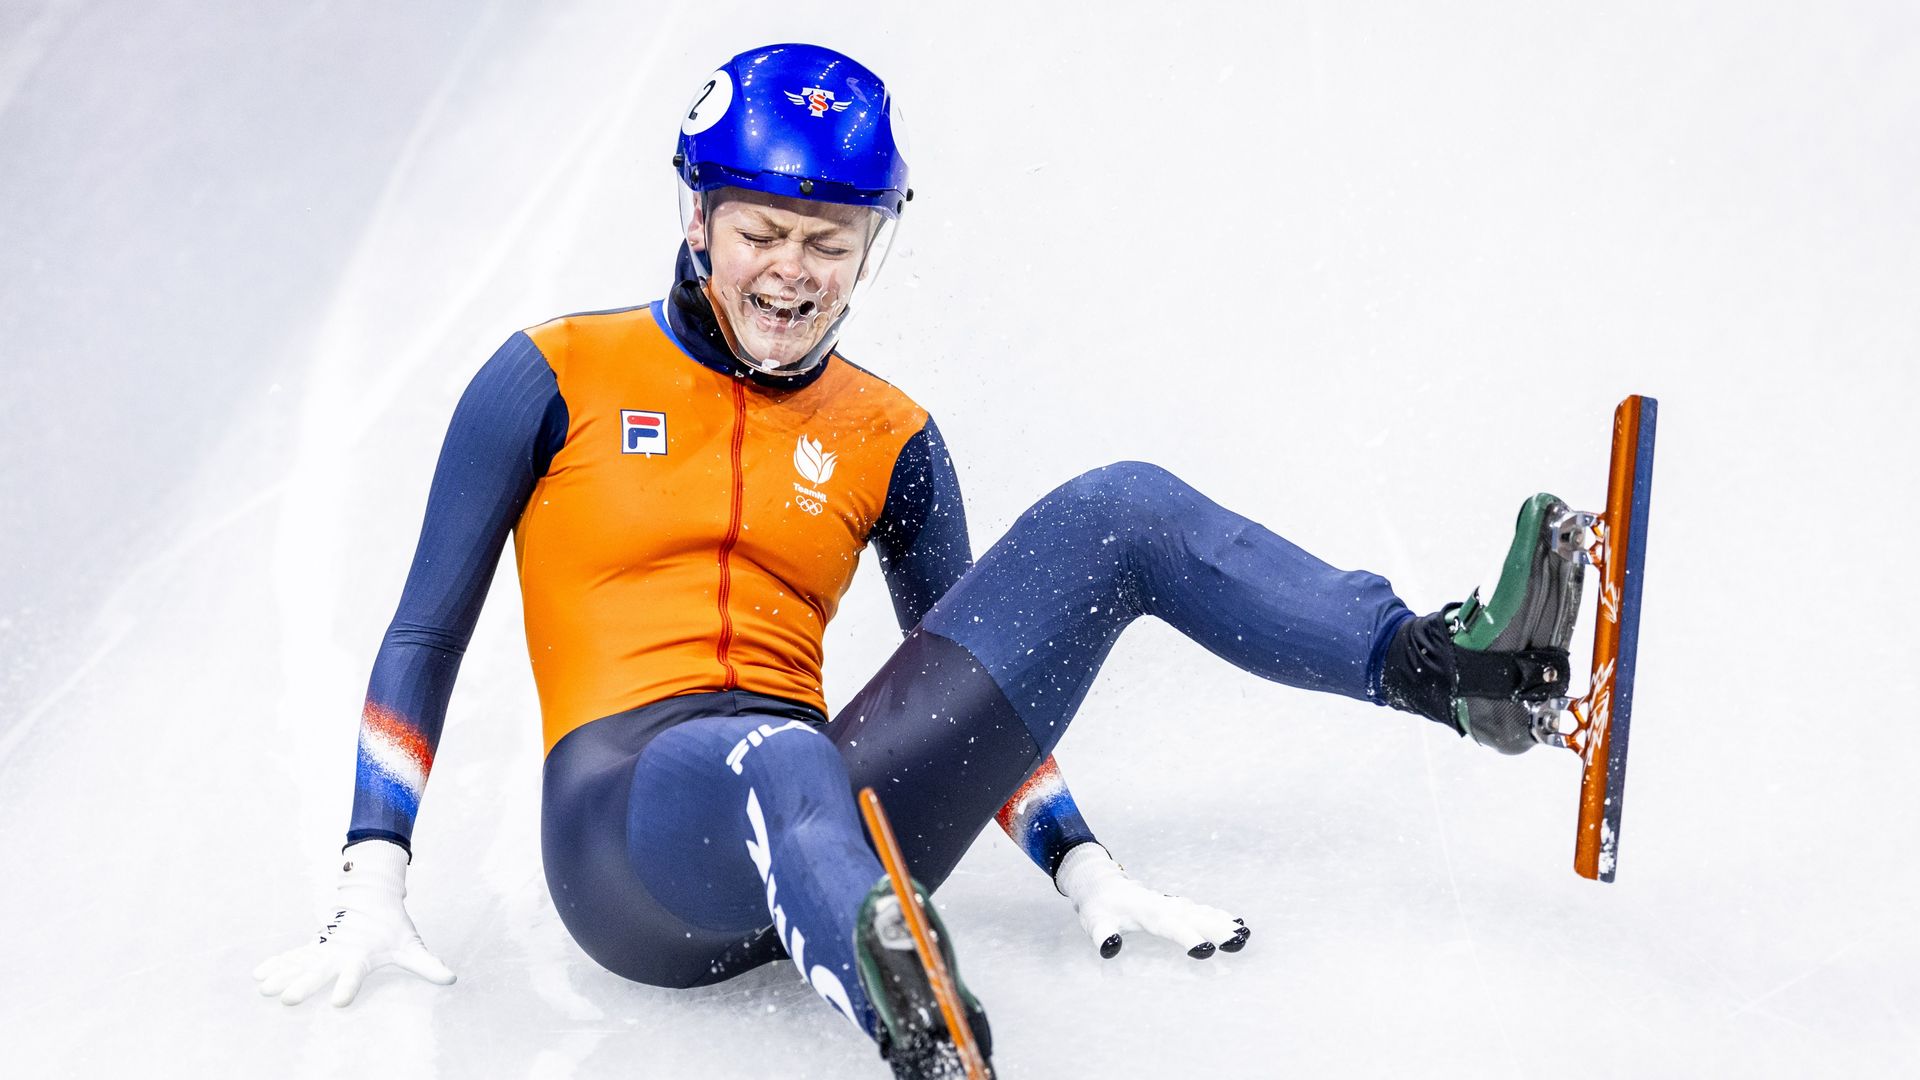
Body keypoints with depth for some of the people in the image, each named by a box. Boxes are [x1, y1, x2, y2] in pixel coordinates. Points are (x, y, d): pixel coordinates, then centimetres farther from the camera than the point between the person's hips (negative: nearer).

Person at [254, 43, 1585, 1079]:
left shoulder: (887, 440, 13)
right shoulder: (558, 380, 4)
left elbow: (984, 664, 20)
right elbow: (426, 636, 6)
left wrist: (1084, 869, 9)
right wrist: (373, 887, -2)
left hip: (826, 815, 4)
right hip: (631, 835, -4)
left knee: (1118, 510, -5)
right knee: (781, 762, -45)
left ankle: (1442, 666, -14)